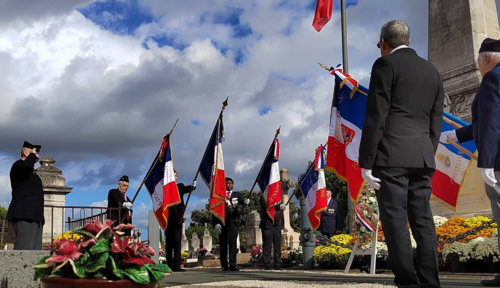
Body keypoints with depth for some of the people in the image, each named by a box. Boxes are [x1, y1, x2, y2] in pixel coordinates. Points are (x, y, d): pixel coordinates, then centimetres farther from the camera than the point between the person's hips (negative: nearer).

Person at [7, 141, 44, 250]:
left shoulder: (31, 173, 28)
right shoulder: (18, 165, 1)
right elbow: (27, 165, -25)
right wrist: (32, 155, -5)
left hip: (34, 216, 9)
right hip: (24, 215, -9)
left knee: (35, 250, 2)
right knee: (24, 249, -17)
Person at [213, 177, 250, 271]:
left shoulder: (237, 195, 16)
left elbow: (242, 200, -4)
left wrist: (246, 201, -29)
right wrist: (216, 223, -10)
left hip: (234, 222, 2)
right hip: (223, 222, -2)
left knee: (233, 242, -6)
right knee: (224, 244, 1)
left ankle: (233, 265, -8)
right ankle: (224, 265, 7)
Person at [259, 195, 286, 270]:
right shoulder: (263, 196, 2)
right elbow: (266, 205, -20)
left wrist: (282, 227, 14)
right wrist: (279, 206, -34)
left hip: (277, 225, 5)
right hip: (267, 225, -5)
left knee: (277, 247, 2)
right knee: (267, 246, -3)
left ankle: (277, 265, 6)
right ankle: (267, 265, 1)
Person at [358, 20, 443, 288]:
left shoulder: (385, 65, -1)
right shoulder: (432, 70, 19)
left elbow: (376, 116, -9)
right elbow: (436, 122, 16)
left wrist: (365, 162, -9)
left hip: (391, 156, -6)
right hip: (422, 157, 7)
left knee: (395, 221, -5)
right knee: (423, 221, 6)